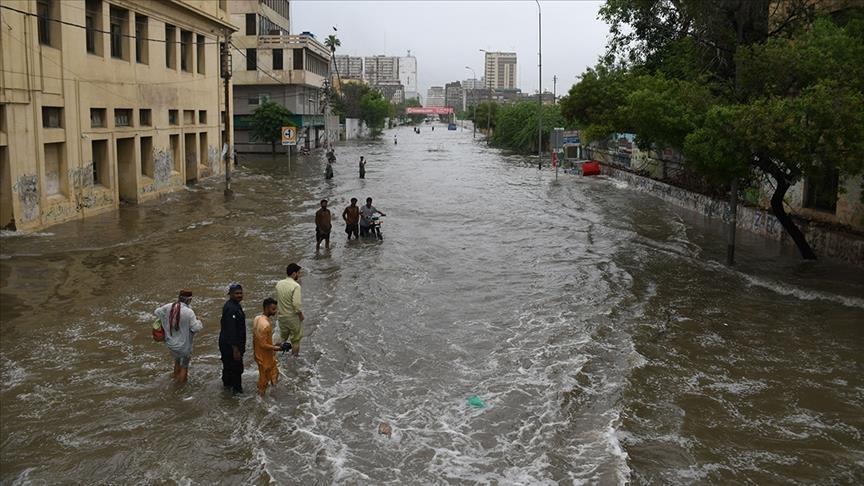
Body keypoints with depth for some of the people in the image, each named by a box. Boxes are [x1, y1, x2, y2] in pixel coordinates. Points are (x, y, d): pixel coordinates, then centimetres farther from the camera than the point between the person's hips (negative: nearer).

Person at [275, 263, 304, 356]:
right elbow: (296, 304, -27)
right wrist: (301, 315, -9)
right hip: (293, 317, -6)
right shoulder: (296, 286, -22)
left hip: (282, 316, 6)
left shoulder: (279, 284, -1)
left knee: (282, 338, 21)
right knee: (295, 341, 12)